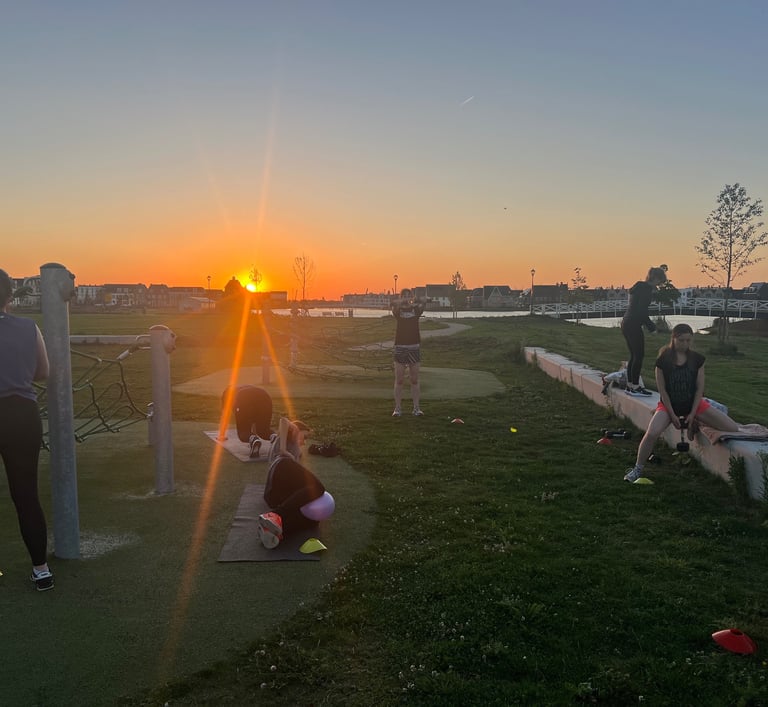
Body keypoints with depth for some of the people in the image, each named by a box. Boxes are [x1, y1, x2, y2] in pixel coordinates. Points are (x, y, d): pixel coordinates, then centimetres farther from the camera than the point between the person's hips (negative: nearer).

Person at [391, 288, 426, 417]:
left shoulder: (416, 310, 8)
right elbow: (394, 304, -19)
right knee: (399, 380, 0)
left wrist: (417, 301, -31)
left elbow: (424, 302, -14)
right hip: (400, 347, -1)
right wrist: (403, 301, -34)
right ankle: (398, 408, 5)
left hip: (414, 346, 1)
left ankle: (416, 407, 10)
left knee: (414, 380, 5)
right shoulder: (398, 310, 5)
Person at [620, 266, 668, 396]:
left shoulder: (639, 286, 16)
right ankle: (635, 387, 0)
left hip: (626, 323, 10)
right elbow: (642, 311, -18)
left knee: (634, 355, 14)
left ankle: (630, 385, 18)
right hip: (634, 325, -10)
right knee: (639, 355, -3)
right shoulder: (647, 289, -13)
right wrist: (651, 327, -8)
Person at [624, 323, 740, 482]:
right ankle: (637, 468, -12)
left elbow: (700, 387, -2)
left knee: (734, 430, -12)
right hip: (669, 404, -2)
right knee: (651, 433, -30)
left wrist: (692, 414, -8)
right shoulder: (663, 360, -9)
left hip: (693, 403, 3)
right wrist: (672, 415, -12)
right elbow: (662, 390, -9)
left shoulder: (697, 359, -3)